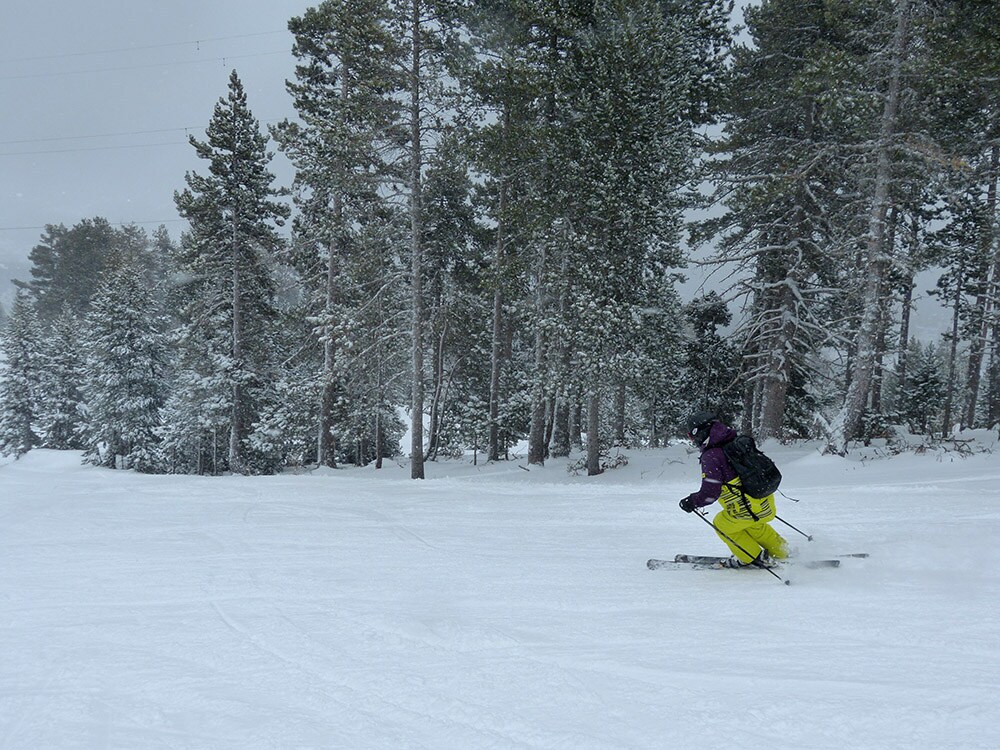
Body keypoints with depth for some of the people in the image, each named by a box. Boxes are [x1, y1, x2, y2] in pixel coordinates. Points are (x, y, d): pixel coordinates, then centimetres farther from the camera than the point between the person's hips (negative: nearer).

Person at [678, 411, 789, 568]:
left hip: (750, 509, -8)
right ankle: (780, 552, 44)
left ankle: (755, 558, 22)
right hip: (768, 502, 8)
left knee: (722, 524, 18)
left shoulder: (711, 456, -16)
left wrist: (692, 502, -4)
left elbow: (710, 492, -20)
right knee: (753, 525, 35)